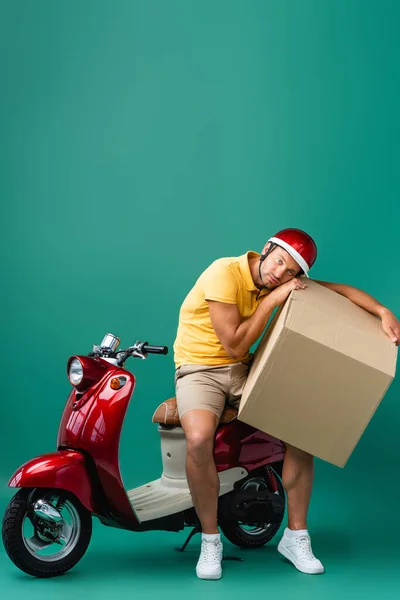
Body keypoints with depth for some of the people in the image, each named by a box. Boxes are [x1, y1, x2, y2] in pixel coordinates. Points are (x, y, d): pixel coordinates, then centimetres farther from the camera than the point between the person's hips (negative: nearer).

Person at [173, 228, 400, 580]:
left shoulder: (283, 283, -1)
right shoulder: (225, 273, -22)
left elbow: (337, 289, 3)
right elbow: (235, 345, -22)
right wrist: (272, 299, -23)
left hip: (243, 370, 6)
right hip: (199, 369, -6)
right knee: (199, 438, -36)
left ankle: (296, 537, 1)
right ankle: (210, 541, -14)